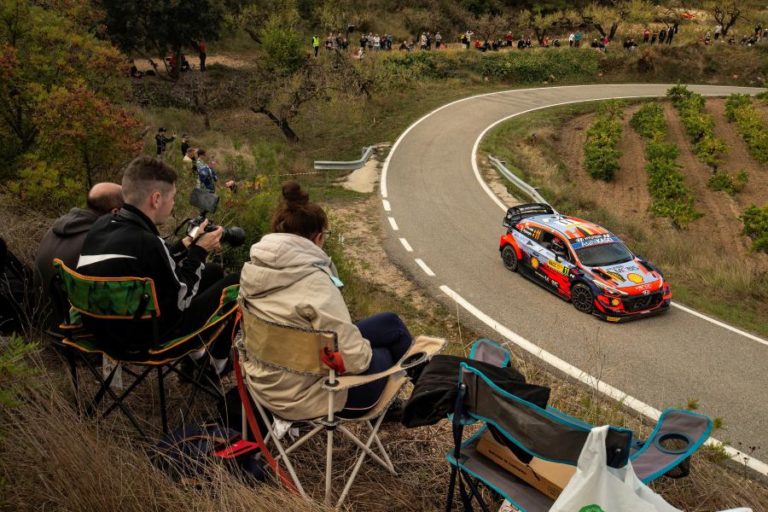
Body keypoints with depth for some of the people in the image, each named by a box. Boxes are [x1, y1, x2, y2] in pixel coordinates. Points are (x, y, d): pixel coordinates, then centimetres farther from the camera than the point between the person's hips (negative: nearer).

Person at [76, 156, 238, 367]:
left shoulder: (103, 225, -4)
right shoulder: (146, 242, -31)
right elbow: (179, 303, -18)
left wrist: (186, 245, 5)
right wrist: (199, 251, -9)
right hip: (143, 341, -9)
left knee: (214, 273, 20)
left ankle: (194, 351, 33)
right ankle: (220, 358, 24)